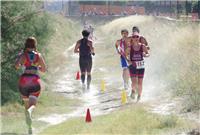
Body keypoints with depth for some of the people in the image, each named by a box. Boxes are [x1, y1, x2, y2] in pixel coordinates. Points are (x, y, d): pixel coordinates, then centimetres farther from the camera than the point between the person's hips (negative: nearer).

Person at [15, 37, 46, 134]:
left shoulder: (23, 55, 0)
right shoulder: (38, 55, 6)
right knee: (32, 104, -10)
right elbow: (43, 69, 12)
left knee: (27, 104, 19)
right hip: (35, 81, 0)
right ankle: (29, 111, -47)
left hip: (24, 80, 1)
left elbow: (17, 65, -16)